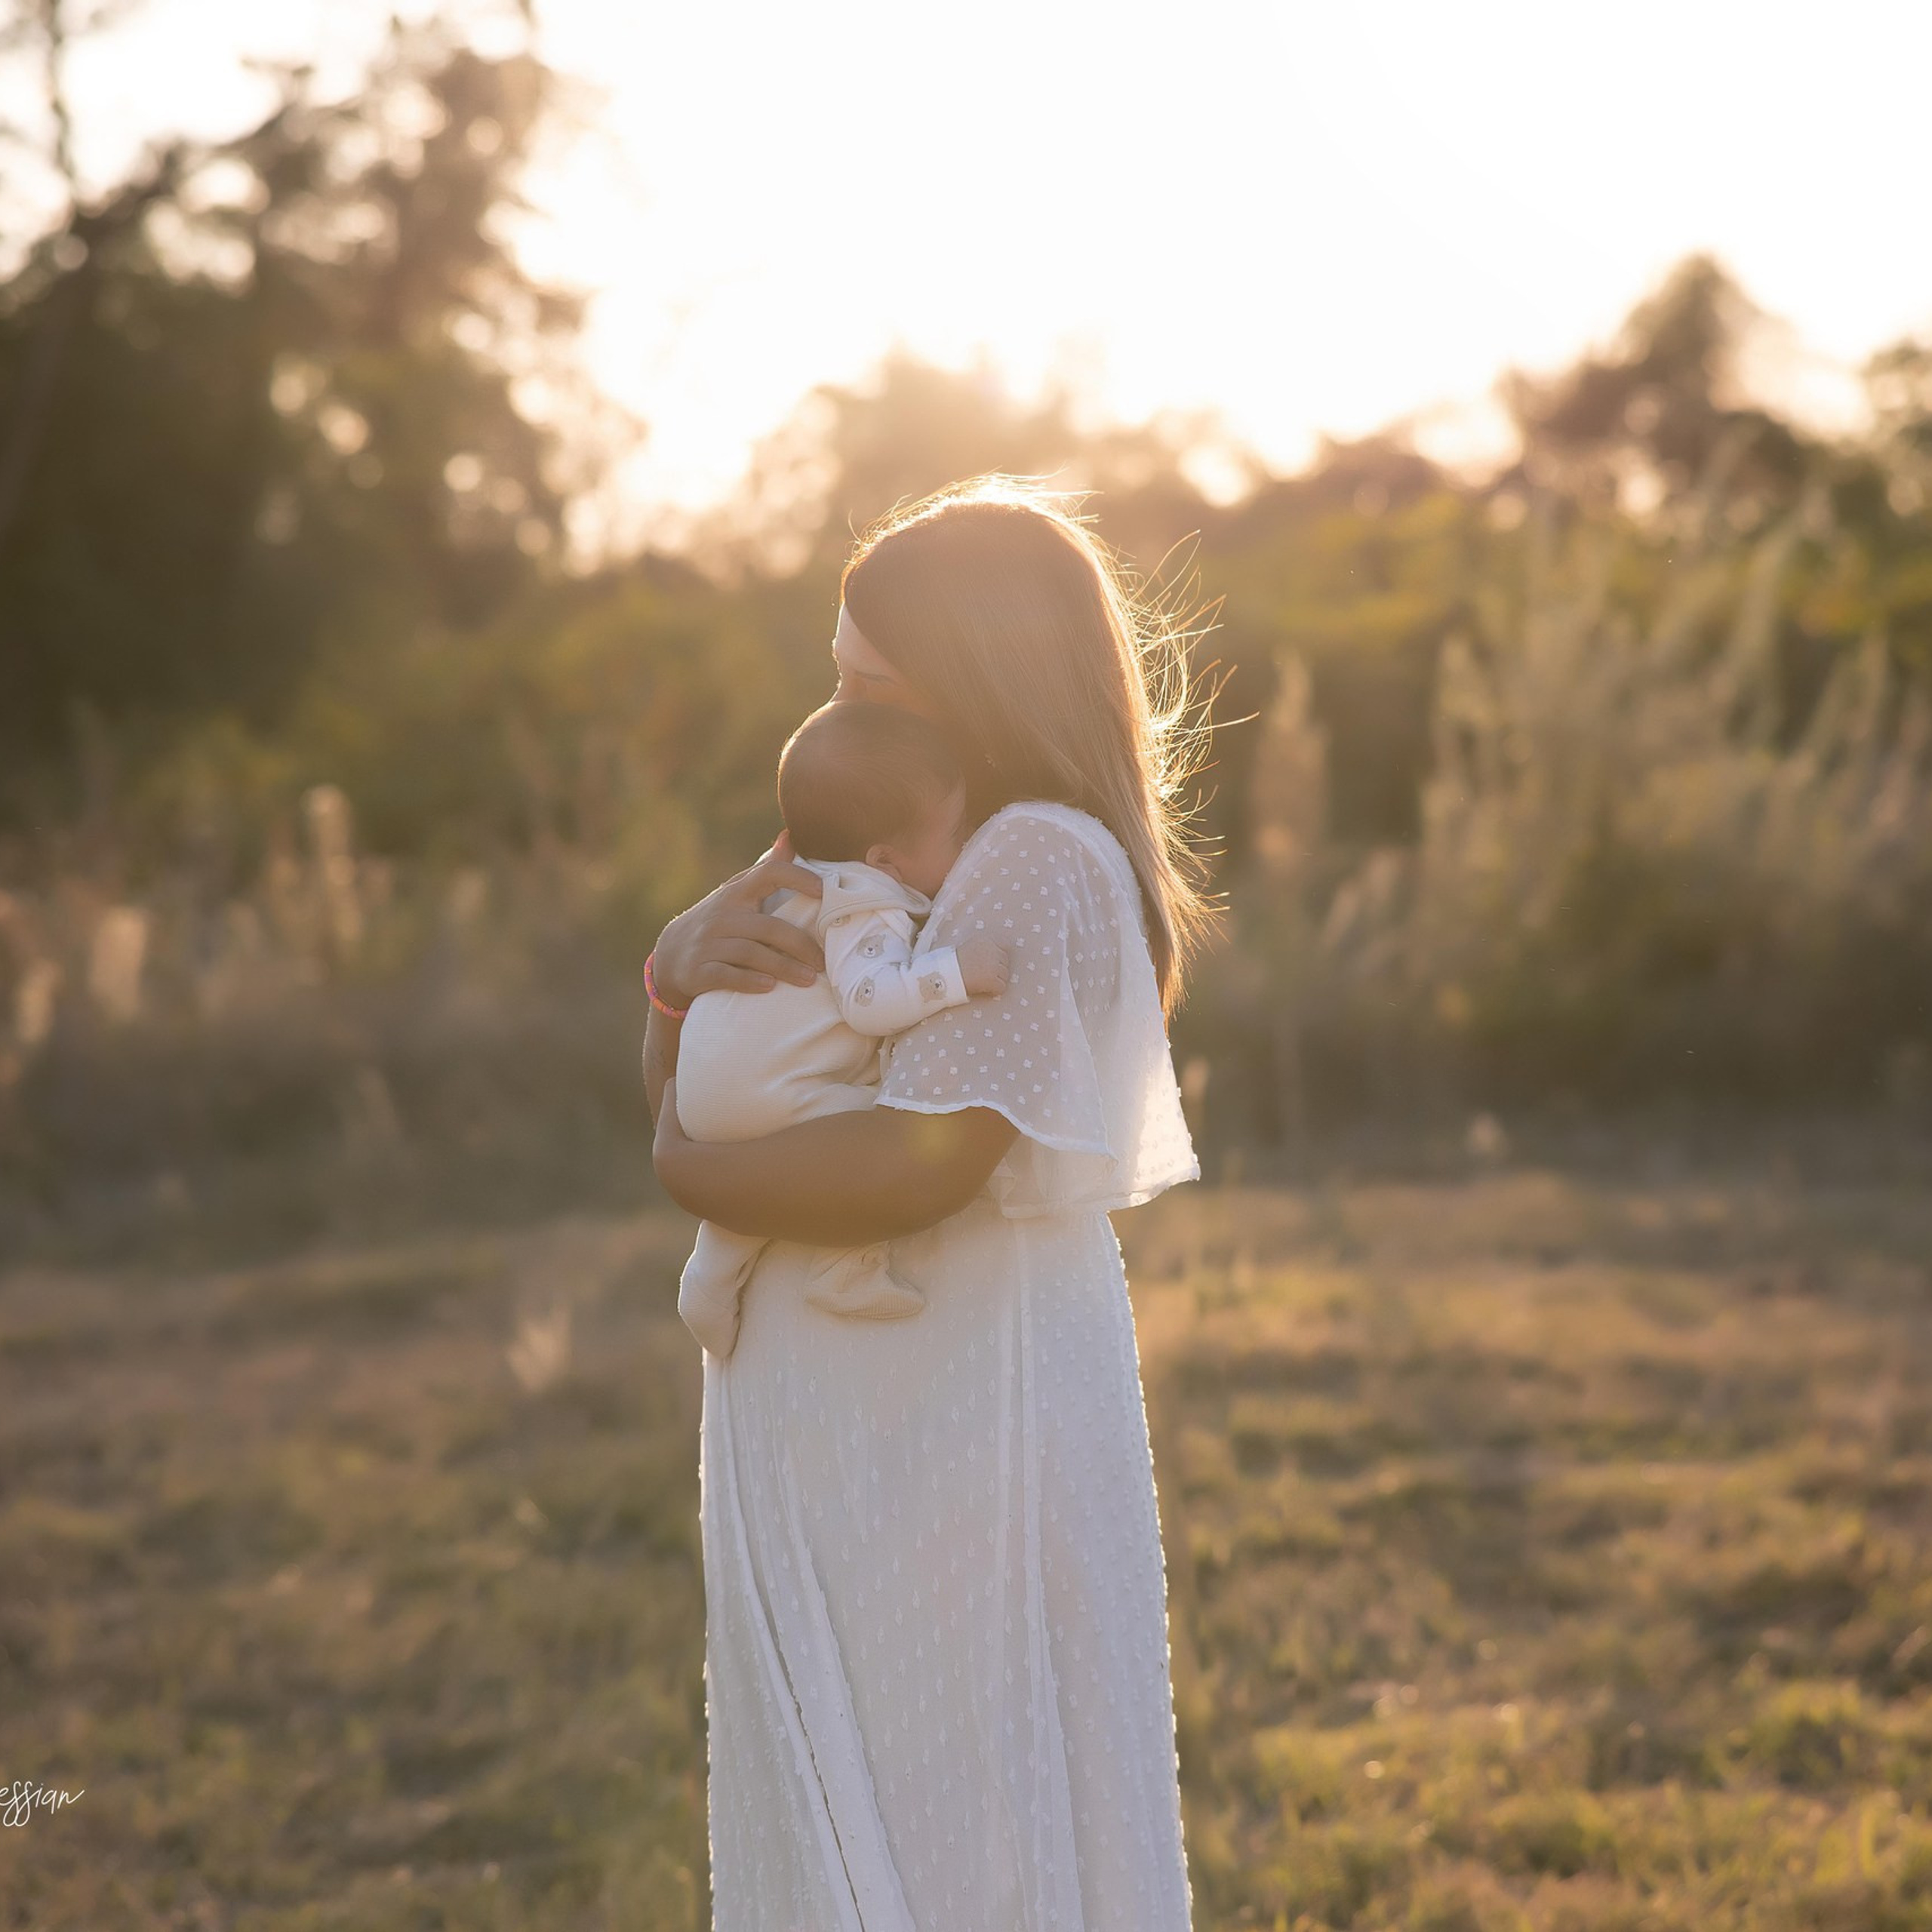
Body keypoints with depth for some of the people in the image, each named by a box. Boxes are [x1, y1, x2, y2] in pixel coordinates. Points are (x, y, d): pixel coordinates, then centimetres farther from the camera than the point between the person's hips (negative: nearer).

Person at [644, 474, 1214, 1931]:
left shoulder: (1039, 859, -16)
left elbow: (919, 1164, -26)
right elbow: (677, 1065, 15)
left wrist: (690, 1170, -11)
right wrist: (688, 961, -8)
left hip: (951, 1421, -9)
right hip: (857, 1425, 9)